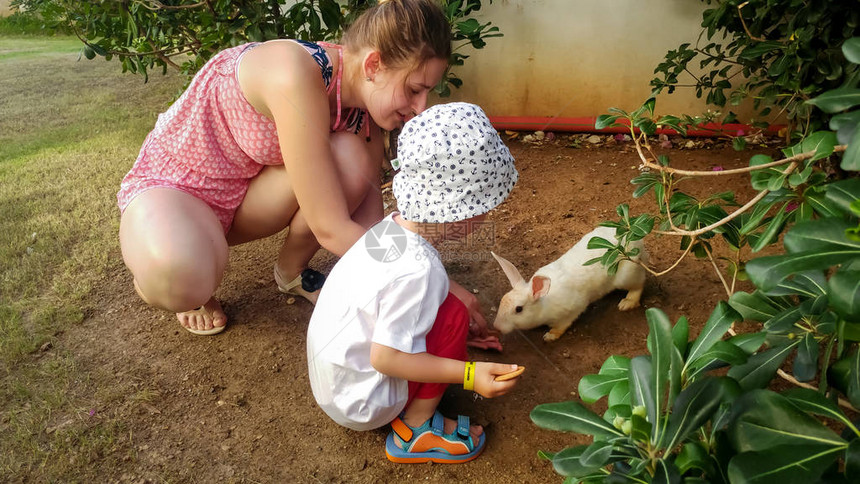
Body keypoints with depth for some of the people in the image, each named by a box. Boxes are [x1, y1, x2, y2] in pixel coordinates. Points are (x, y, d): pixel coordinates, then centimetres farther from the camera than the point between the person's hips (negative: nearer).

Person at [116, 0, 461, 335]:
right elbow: (330, 229, -35)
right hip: (169, 186, -5)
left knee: (352, 158, -24)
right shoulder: (296, 75, -35)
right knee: (185, 277, -40)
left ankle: (292, 272, 2)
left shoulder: (362, 112, -11)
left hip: (245, 193, 6)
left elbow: (369, 217, -7)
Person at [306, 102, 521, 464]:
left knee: (437, 305, 15)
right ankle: (415, 430, -1)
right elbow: (386, 358, -27)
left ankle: (412, 419, 14)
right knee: (453, 315, -16)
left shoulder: (390, 227, -7)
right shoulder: (418, 270, -32)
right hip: (359, 403, -8)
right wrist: (469, 374, -25)